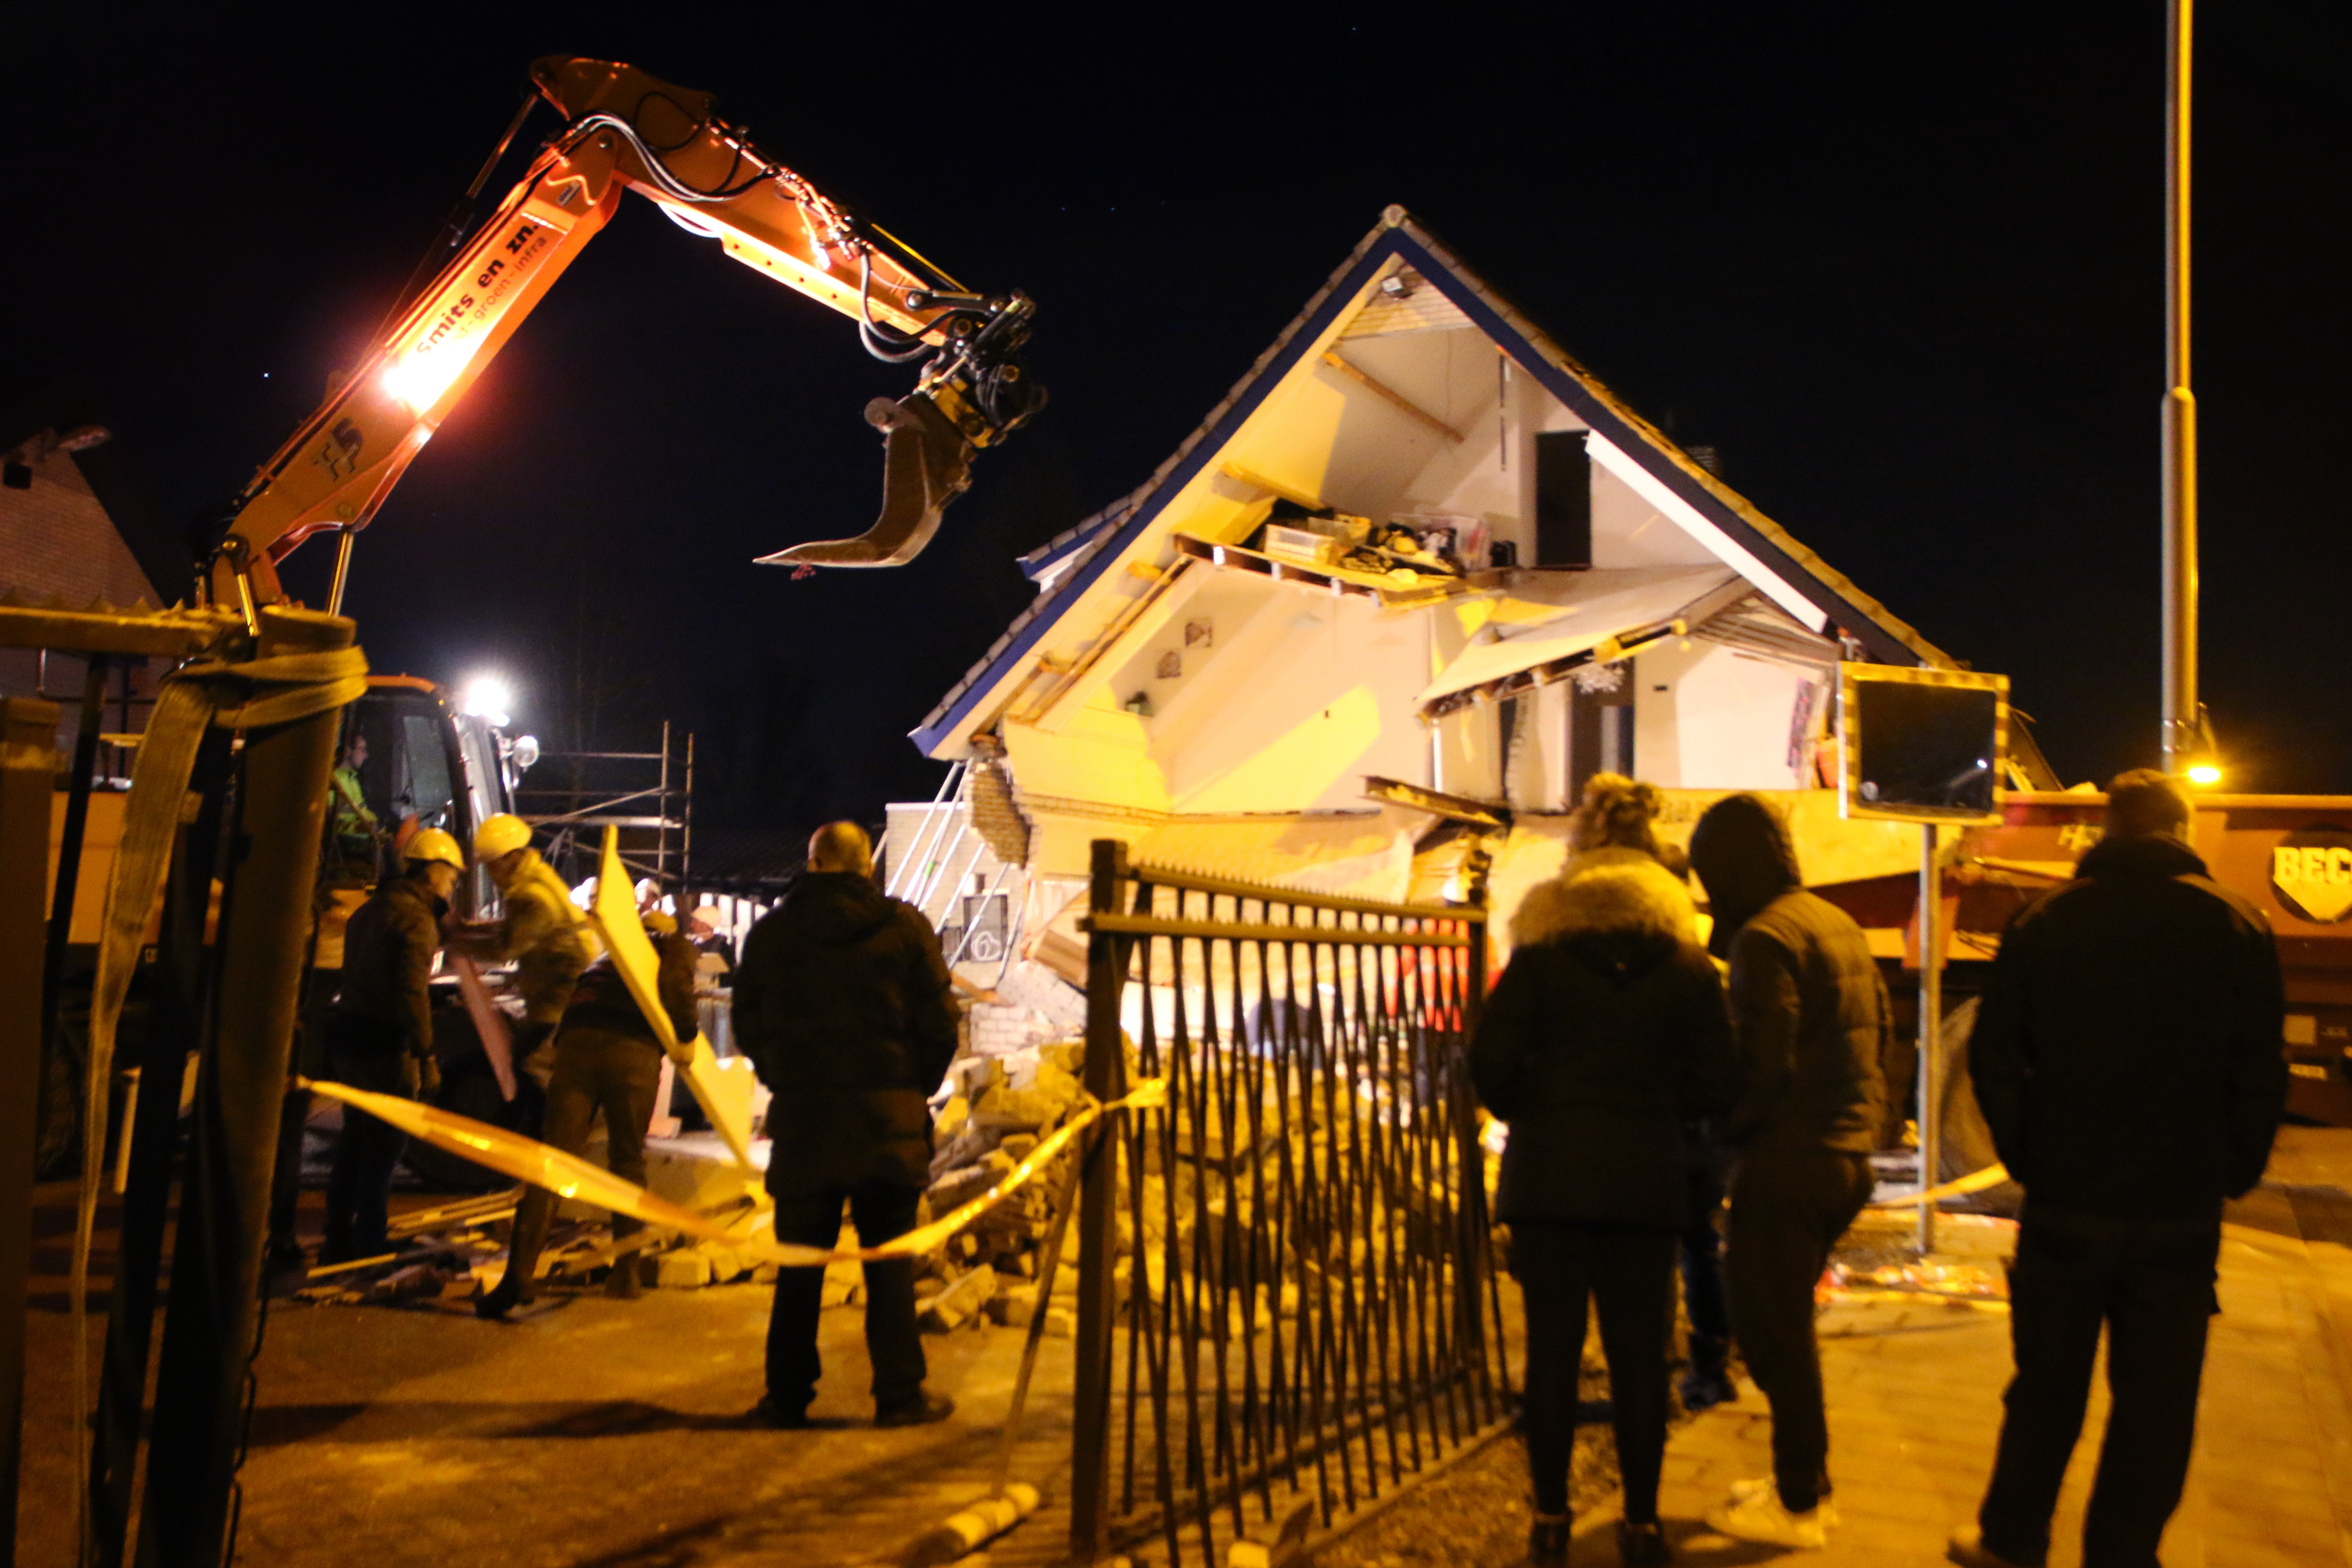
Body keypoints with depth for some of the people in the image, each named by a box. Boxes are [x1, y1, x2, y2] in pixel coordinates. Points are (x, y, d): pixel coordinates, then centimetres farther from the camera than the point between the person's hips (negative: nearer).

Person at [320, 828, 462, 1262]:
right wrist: (426, 1058, -21)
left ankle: (338, 1243, 25)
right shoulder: (416, 919, -15)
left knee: (353, 1146, 17)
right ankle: (367, 1247, 4)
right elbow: (413, 994, -22)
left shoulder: (371, 910, 16)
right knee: (384, 1148, -1)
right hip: (385, 1049, -10)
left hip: (350, 1043, 10)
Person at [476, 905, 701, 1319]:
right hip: (634, 1051, -3)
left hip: (577, 1041, 3)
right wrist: (686, 1036, 2)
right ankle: (625, 1275, 12)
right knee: (628, 1161, 10)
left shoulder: (610, 955, 38)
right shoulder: (676, 949, 21)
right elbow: (678, 981, 0)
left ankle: (519, 1274, -12)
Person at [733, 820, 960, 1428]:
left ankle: (788, 1395, 15)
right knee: (890, 1262, 6)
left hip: (800, 1112, 2)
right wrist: (915, 1089, 11)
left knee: (799, 1263, 10)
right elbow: (940, 1025, -3)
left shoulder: (769, 933, 3)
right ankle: (901, 1395, 9)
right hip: (887, 1117, -2)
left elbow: (748, 1029, 8)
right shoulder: (905, 928, -4)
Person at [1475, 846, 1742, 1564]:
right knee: (1638, 1354, 7)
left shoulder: (1540, 961, 1)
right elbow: (1716, 1087, 1)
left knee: (1553, 1348, 5)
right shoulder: (1689, 971, 5)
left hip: (1550, 1175, -1)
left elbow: (1491, 1060, -6)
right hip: (1647, 1176, 1)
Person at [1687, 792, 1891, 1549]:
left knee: (1773, 1331, 2)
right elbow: (1877, 1038, 16)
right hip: (1846, 1152, 9)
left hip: (1788, 1163, -9)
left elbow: (1765, 1064, -21)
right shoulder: (1840, 925, 13)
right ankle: (1805, 1480, 29)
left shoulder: (1765, 938, -15)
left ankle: (1798, 1505, 11)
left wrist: (1726, 1127, -6)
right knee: (1786, 1326, 20)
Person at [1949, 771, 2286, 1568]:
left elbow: (1994, 1055, -1)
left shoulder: (2044, 919, -2)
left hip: (2064, 1201, 1)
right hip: (2181, 1210, -1)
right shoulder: (2236, 926, -4)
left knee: (2048, 1384, 14)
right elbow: (2261, 1074, -2)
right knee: (2154, 1399, 10)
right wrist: (2232, 1174, 9)